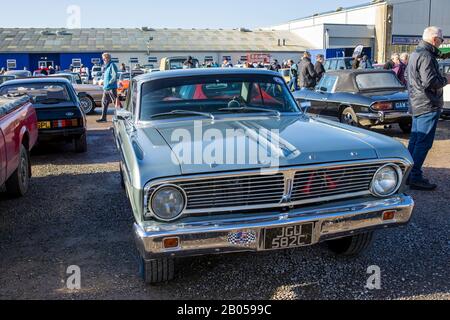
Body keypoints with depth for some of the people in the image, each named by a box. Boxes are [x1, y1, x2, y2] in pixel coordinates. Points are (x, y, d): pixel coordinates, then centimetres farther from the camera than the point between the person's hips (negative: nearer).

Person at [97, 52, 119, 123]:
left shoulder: (112, 65, -10)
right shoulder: (106, 66, 19)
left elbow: (115, 77, -18)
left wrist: (109, 83, -18)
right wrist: (103, 81, 14)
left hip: (111, 88, -10)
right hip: (106, 88, 10)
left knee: (116, 102, -6)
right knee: (104, 102, 10)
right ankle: (104, 118, 15)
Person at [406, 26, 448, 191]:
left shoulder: (415, 53, 16)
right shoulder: (426, 56, -16)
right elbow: (430, 82, -23)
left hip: (416, 105, 11)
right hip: (428, 106, -11)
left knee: (415, 141, 14)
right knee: (424, 143, -8)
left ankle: (409, 174, 21)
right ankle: (415, 177, -6)